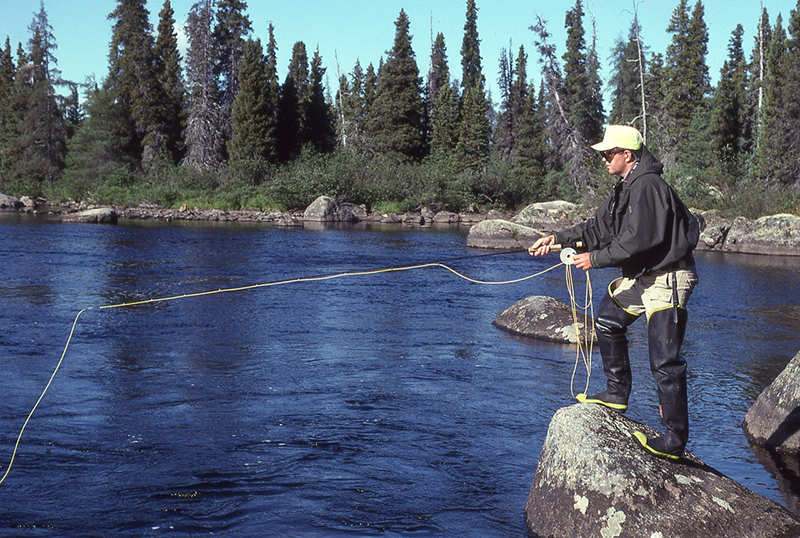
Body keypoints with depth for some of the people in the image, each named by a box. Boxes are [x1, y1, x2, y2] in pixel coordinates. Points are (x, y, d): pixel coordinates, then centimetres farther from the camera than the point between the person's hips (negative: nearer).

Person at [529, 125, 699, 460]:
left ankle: (675, 440, -4)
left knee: (664, 361, -10)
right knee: (608, 322, 23)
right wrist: (558, 238, 7)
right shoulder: (626, 187, 12)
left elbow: (637, 241, -26)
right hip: (640, 276, 11)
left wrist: (595, 259, -19)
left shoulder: (648, 186, -20)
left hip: (667, 280, -11)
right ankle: (617, 395, 34)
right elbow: (599, 227, 15)